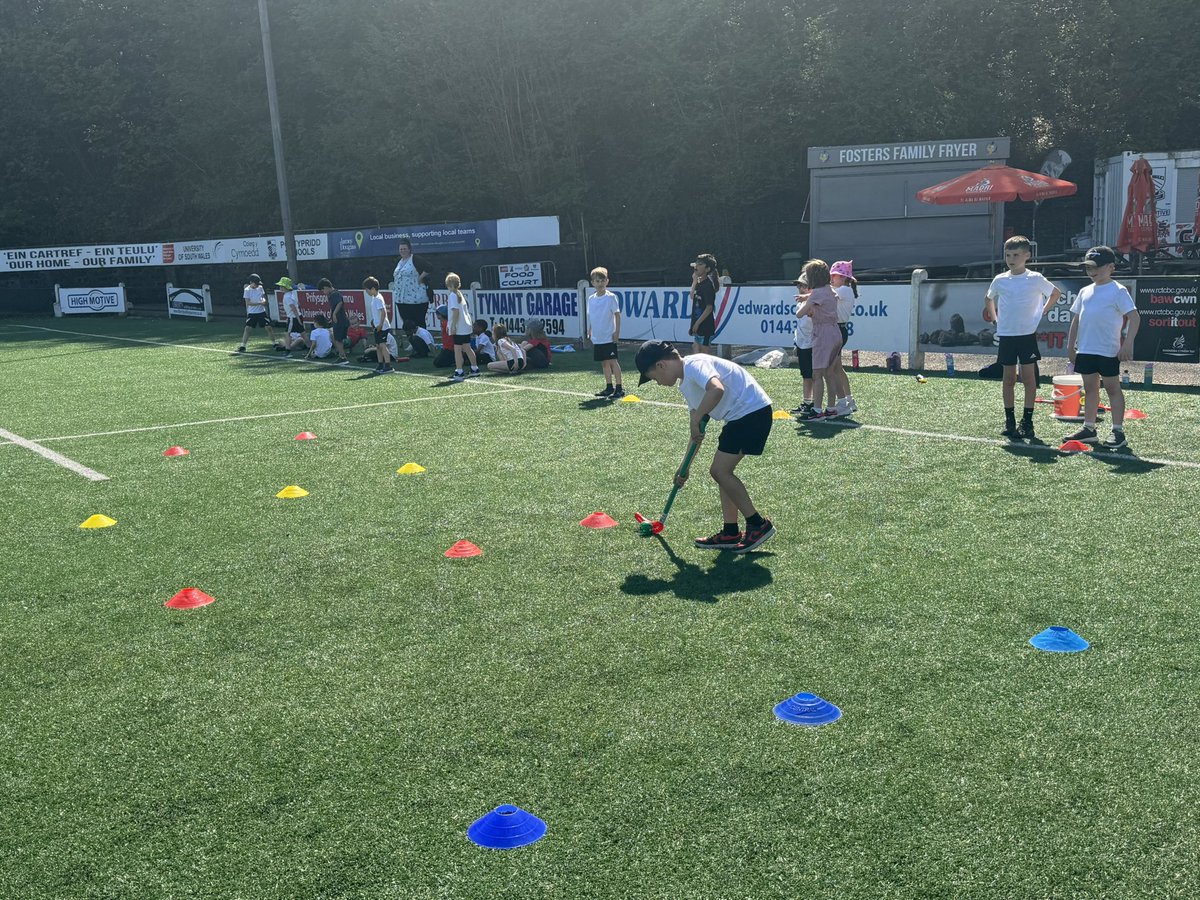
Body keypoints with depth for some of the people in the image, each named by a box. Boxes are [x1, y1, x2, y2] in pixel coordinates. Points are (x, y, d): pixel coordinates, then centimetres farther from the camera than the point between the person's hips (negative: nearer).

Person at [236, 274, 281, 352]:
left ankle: (275, 343, 13)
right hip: (252, 313, -3)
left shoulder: (260, 288, 3)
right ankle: (242, 346, -1)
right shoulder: (247, 290, -9)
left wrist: (264, 300, -8)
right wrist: (259, 303, -23)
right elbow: (248, 303, -15)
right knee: (247, 328, -7)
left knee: (268, 327, 2)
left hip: (262, 312, 3)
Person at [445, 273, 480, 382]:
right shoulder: (461, 294, 15)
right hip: (467, 326, 9)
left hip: (459, 328, -9)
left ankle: (459, 373, -8)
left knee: (457, 349, -7)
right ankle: (475, 370, 24)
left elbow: (456, 311, -20)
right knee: (467, 348, 17)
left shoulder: (453, 295, -12)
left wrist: (453, 326, -19)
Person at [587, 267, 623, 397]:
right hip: (597, 338, 6)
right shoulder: (591, 299, 9)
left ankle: (619, 388, -4)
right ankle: (609, 387, 21)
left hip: (609, 337, -6)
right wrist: (589, 332, 14)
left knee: (612, 361, -7)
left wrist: (617, 332, -12)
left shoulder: (611, 297, -8)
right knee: (604, 363, 12)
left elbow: (617, 314, -8)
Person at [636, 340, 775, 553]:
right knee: (721, 471, 11)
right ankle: (730, 533, 15)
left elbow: (717, 389, -35)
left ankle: (758, 526, -1)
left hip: (753, 410, -10)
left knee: (720, 471, -10)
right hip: (740, 416, 10)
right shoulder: (686, 384, 18)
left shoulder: (695, 364, -13)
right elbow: (697, 433, 23)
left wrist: (696, 418, -22)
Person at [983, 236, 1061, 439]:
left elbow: (1056, 293, 13)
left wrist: (1042, 312, 4)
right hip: (1006, 335, 2)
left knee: (1029, 378, -2)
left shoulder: (1036, 279, -3)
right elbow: (988, 298, 24)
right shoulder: (1000, 280, 4)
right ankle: (1009, 421, 13)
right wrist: (995, 318, 13)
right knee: (1009, 379, 6)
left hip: (1028, 335, -2)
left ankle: (1027, 421, 4)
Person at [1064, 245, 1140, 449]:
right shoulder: (1085, 291, 12)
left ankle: (1118, 431, 4)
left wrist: (1128, 344, -21)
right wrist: (1071, 344, 14)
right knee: (1090, 388, 13)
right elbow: (1076, 319, 18)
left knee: (1112, 387, 0)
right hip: (1085, 350, 7)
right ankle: (1089, 428, 21)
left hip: (1108, 350, -6)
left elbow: (1134, 317, -13)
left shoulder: (1118, 291, -8)